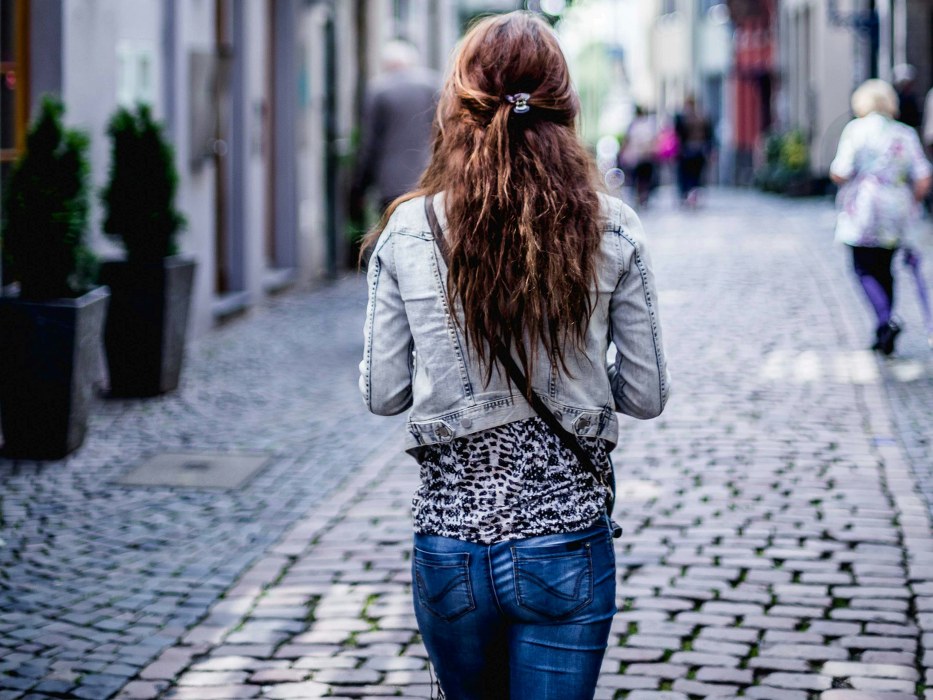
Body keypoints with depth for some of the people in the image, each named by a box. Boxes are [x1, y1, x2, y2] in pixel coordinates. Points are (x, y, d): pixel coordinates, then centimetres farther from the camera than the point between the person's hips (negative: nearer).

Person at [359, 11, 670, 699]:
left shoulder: (407, 231, -6)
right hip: (566, 548, -1)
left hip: (449, 540, 1)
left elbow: (382, 393, 0)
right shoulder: (612, 232, -7)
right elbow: (647, 395, -1)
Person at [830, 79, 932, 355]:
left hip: (864, 212, -5)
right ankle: (883, 335, 13)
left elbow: (840, 174, -11)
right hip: (896, 215, 5)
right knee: (884, 269, 14)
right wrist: (910, 204, 14)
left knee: (864, 269, 0)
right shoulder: (906, 134, 7)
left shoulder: (856, 129, -5)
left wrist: (834, 170, 11)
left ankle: (885, 320, -23)